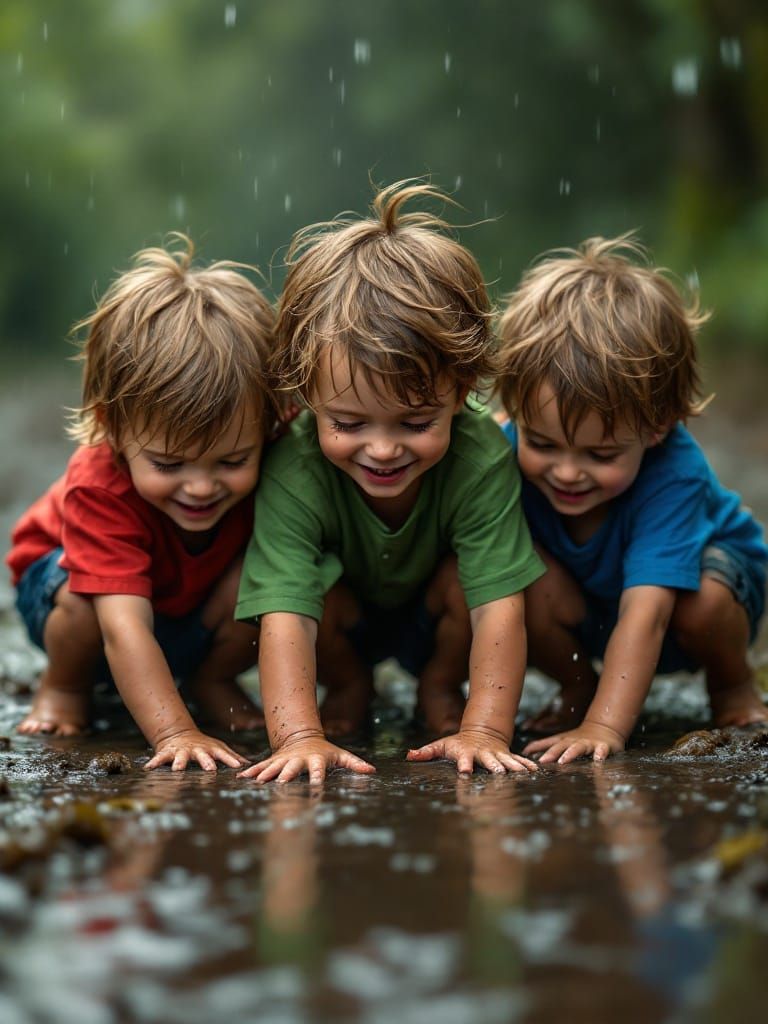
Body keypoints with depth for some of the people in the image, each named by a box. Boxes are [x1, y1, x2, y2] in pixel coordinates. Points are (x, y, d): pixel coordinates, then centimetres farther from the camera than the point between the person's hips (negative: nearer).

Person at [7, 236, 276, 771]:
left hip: (197, 616, 2)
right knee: (83, 600, -37)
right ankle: (65, 687, -3)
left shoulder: (264, 469, -31)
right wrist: (174, 732, -57)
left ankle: (213, 680, 1)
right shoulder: (100, 487, -40)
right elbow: (124, 624, -48)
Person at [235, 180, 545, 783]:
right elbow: (285, 615, -44)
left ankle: (440, 692, 2)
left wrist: (482, 732, -47)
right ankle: (349, 689, 5)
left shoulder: (481, 459, -35)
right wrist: (299, 736, -58)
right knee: (320, 584, -29)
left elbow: (499, 603, -37)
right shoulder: (293, 474, -37)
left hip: (433, 623, 0)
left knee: (465, 576, -30)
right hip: (344, 625, 1)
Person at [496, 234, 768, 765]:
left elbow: (644, 612, -46)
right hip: (586, 612, 3)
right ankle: (578, 687, 0)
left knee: (705, 603, -36)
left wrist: (604, 727, -54)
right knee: (534, 581, -30)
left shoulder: (672, 476, -40)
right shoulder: (509, 452, -30)